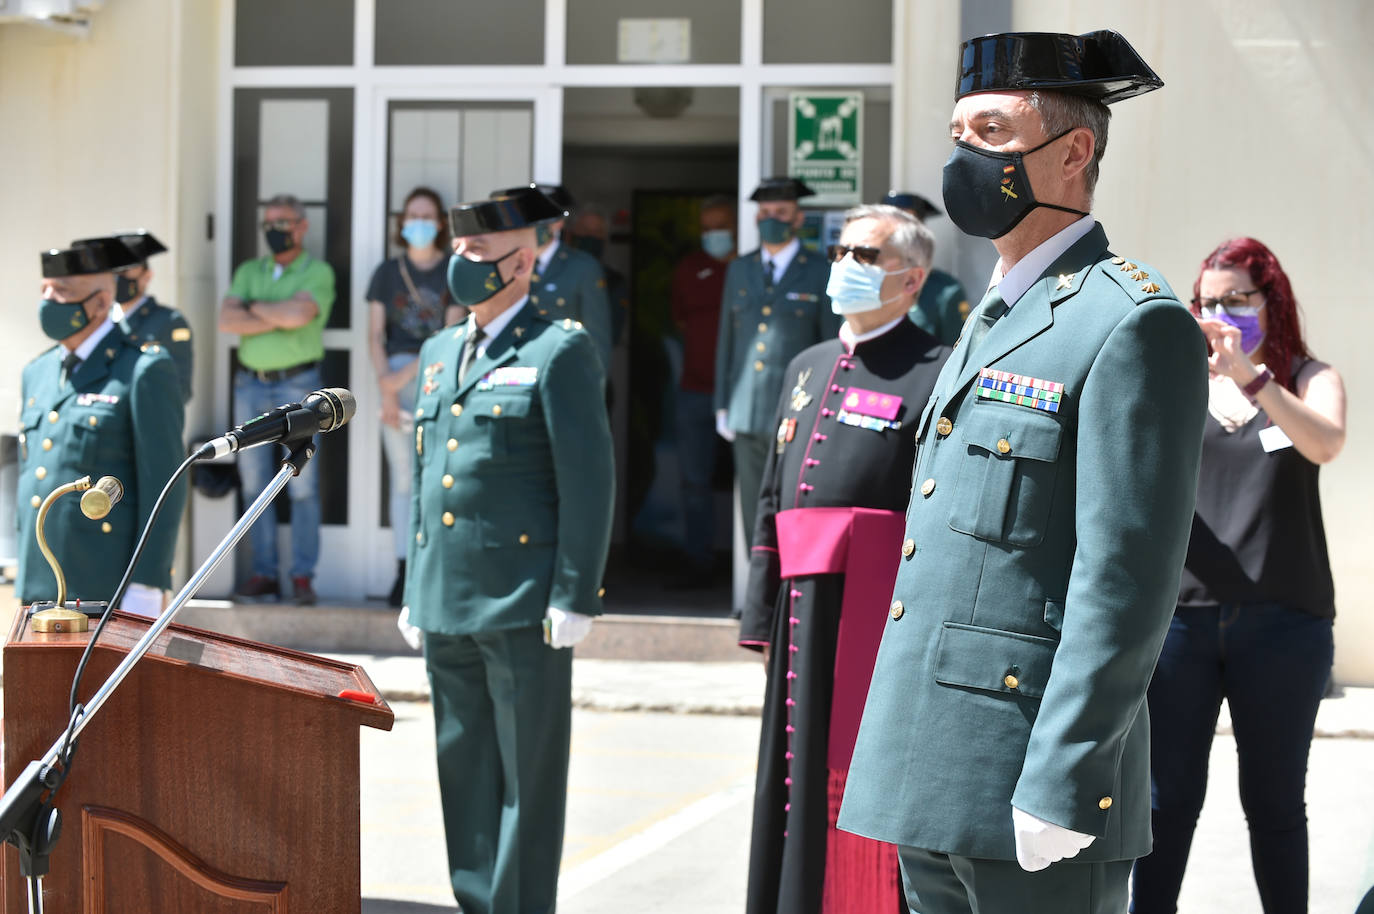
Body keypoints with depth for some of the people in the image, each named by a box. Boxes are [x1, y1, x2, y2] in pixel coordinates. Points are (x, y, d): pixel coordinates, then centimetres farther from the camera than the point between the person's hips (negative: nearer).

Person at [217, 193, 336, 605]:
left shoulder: (317, 272, 1)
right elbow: (228, 320, -1)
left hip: (298, 384, -4)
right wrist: (278, 319, -9)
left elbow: (298, 313, -17)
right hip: (251, 382, 4)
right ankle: (264, 572, 8)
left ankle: (302, 575, -2)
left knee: (302, 483, -6)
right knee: (255, 482, 4)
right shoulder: (249, 271, 14)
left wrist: (254, 307, -3)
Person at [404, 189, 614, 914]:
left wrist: (575, 599, -14)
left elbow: (589, 479, -10)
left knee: (528, 778, 1)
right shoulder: (439, 352, 16)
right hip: (447, 607, 7)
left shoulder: (559, 351, -6)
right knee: (464, 772, 12)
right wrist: (414, 588, 16)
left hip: (523, 608, -7)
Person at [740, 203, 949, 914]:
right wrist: (764, 617, 17)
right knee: (796, 791, 11)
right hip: (803, 617, 7)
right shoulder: (808, 368, 19)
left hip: (880, 615, -7)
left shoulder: (936, 373, -6)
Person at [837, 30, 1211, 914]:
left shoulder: (1134, 324, -11)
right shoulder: (990, 321, 19)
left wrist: (1059, 791, -21)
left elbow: (1128, 579, -18)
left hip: (1039, 779, -9)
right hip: (934, 785, 9)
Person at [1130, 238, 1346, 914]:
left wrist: (1250, 377, -28)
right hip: (1182, 610, 1)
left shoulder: (1308, 378, 7)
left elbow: (1326, 443, -14)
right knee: (1168, 795, 0)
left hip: (1281, 620, -1)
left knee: (1273, 800, 6)